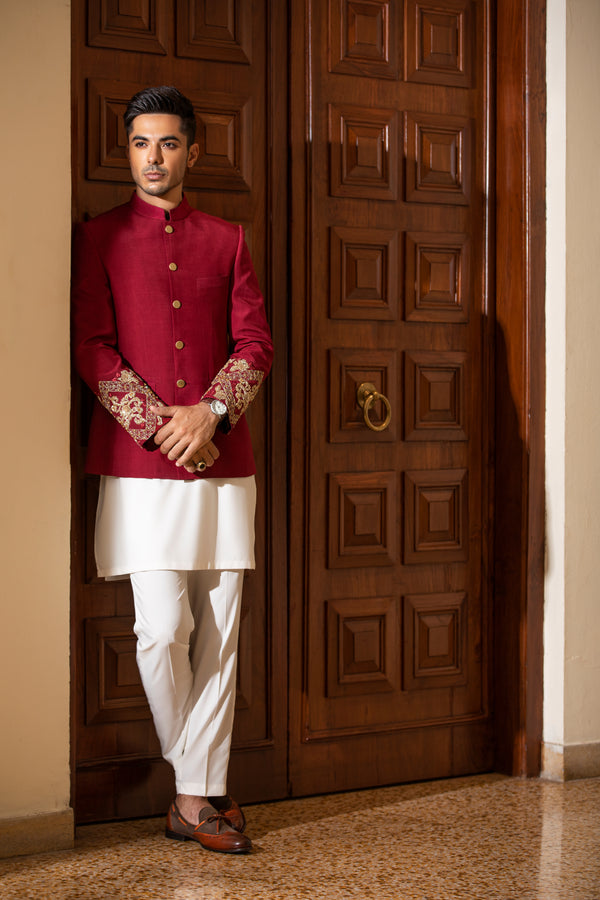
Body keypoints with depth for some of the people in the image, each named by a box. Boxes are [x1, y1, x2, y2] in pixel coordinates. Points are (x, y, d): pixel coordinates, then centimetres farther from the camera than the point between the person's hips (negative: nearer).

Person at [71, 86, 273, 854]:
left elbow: (255, 343, 7)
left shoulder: (227, 241, 14)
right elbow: (91, 349, -1)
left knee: (219, 634, 0)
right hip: (140, 468, -2)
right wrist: (162, 427, -11)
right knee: (164, 629, -8)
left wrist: (210, 413, -11)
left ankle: (195, 797, 8)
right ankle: (199, 784, 13)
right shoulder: (98, 238, 7)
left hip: (222, 464, 3)